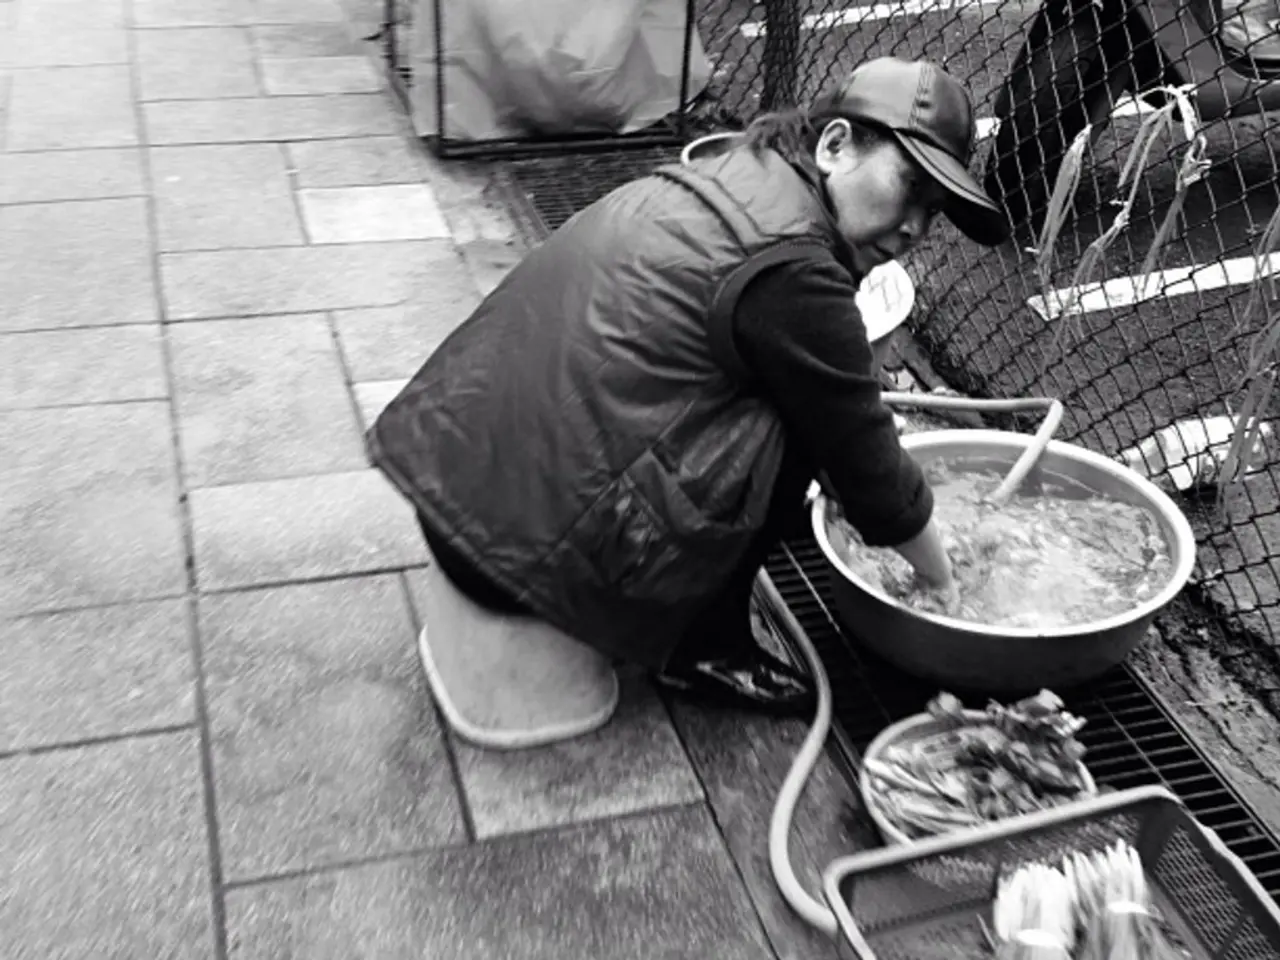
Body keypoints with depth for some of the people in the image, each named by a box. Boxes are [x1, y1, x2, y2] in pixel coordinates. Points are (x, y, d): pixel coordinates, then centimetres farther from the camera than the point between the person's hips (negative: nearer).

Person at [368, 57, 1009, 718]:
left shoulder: (726, 176, 12)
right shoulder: (790, 266, -15)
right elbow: (866, 464, -5)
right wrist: (941, 579, 11)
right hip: (527, 551, -9)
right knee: (792, 429, -8)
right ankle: (700, 648, 7)